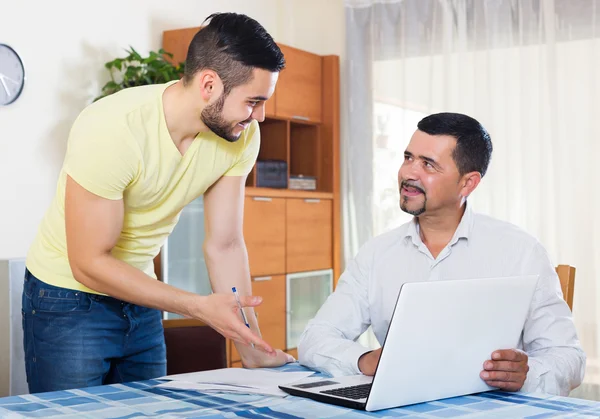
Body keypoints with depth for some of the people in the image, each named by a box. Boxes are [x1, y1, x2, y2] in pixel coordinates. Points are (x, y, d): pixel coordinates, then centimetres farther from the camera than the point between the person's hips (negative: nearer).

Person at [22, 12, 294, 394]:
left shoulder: (242, 135, -12)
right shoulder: (111, 130, -29)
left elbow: (224, 245, -6)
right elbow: (89, 264, -25)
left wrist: (252, 350, -9)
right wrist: (200, 306, -30)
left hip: (140, 299, 6)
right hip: (70, 300, -5)